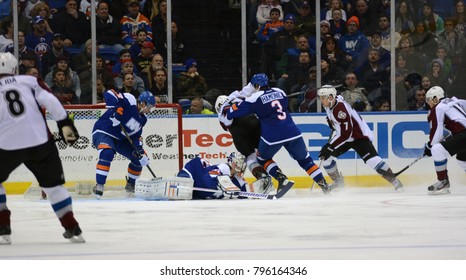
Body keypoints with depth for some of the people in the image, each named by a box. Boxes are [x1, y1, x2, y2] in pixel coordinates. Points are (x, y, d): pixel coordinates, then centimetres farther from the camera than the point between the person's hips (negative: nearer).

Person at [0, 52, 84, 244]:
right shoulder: (29, 81, 7)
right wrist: (65, 124, -4)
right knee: (53, 184, 16)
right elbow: (50, 101, -5)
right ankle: (72, 229, 12)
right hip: (40, 142, 2)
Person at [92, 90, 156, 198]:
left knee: (139, 159, 6)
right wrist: (114, 109, -40)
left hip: (120, 139, 9)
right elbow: (109, 94, -29)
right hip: (103, 132, -9)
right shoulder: (129, 101, -19)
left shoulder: (142, 118, 7)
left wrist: (140, 151, -6)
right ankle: (99, 185, -31)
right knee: (107, 153, -37)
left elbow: (136, 136, 10)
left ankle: (130, 185, 26)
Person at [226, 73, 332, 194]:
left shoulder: (255, 98, 1)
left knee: (263, 158, 22)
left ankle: (282, 179, 0)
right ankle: (324, 185, 9)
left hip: (272, 136, -4)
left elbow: (235, 111, 4)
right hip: (293, 133, 4)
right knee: (304, 159, 19)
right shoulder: (279, 92, 15)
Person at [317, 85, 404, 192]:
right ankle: (338, 183, 12)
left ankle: (395, 182, -12)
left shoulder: (340, 109, -33)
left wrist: (330, 147, -33)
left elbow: (345, 134, -34)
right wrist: (331, 122, 22)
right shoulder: (329, 104, -7)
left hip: (359, 135, -9)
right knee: (325, 156, -4)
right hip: (342, 134, 9)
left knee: (372, 160, -22)